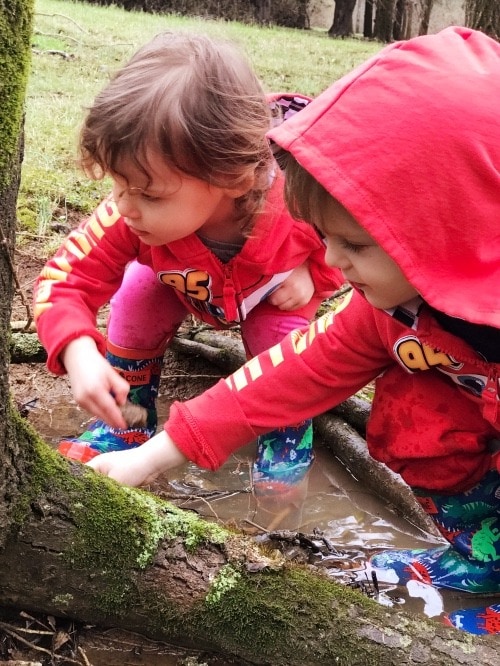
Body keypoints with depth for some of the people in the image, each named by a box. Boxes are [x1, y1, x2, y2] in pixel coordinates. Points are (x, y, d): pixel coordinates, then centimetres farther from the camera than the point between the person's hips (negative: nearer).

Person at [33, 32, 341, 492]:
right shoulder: (132, 216, -40)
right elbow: (64, 281, -37)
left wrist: (313, 274, -36)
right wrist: (80, 356, -54)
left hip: (276, 291, -2)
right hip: (186, 286, 2)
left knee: (281, 342, -24)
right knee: (138, 291, -18)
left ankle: (288, 444, 3)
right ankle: (125, 424, 2)